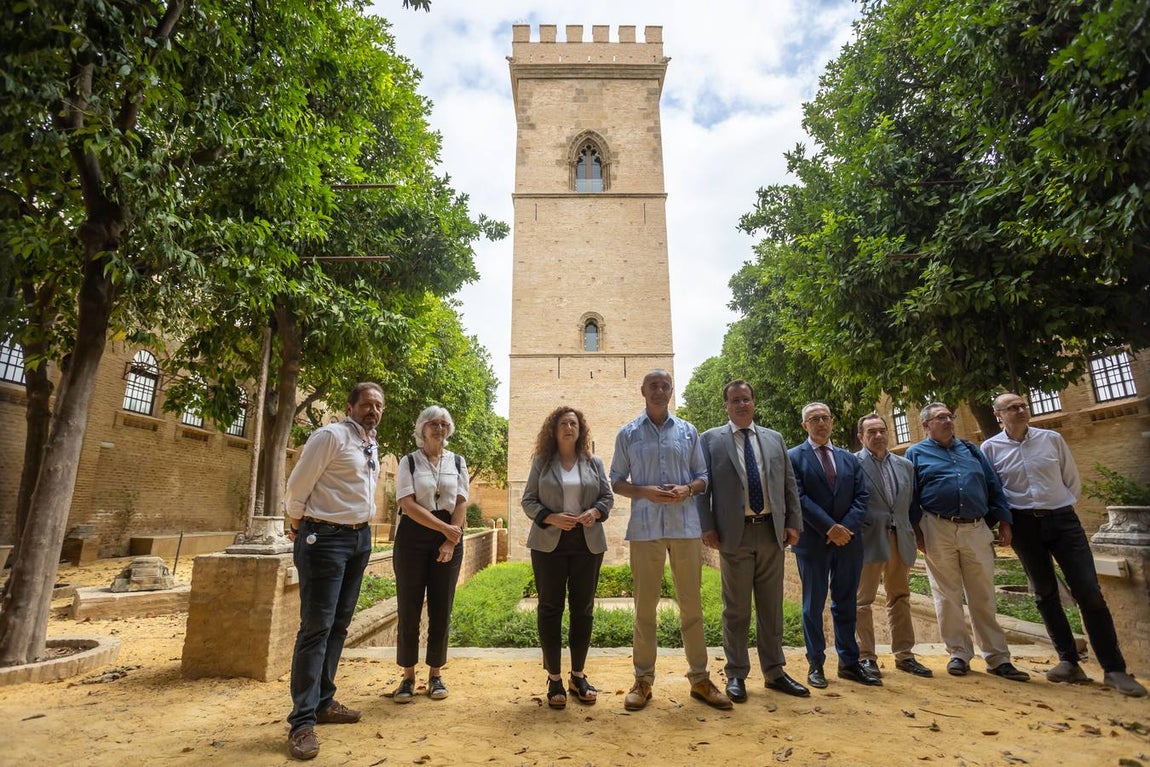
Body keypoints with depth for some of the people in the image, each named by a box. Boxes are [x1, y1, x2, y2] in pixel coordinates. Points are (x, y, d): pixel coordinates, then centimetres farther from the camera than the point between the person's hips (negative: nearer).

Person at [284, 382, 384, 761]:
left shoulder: (371, 444, 11)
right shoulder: (330, 436, -14)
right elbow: (298, 485, -11)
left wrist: (363, 526, 19)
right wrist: (299, 530, 1)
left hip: (361, 537, 8)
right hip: (326, 537, -8)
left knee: (339, 625, 15)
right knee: (317, 626, -5)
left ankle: (323, 702, 28)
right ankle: (302, 720, 6)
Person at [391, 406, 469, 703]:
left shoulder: (457, 462, 8)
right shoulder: (409, 461, 1)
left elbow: (461, 504, 2)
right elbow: (408, 504, -9)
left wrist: (451, 540, -10)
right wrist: (445, 528, -14)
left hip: (450, 540, 2)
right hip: (413, 536, -1)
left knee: (441, 609, 6)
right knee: (408, 608, 2)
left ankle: (435, 674, 20)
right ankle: (408, 676, 18)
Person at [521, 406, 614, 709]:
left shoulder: (594, 463, 8)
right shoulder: (542, 462, 3)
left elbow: (608, 497, 8)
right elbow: (528, 501, 1)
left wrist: (594, 513, -13)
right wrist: (552, 518, -16)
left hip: (587, 544, 2)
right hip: (549, 544, -2)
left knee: (583, 609, 8)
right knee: (550, 609, 3)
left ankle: (578, 675, 23)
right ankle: (554, 678, 17)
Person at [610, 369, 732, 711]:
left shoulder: (688, 431, 9)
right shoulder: (628, 434, 5)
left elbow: (703, 477, 11)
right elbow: (617, 481, 6)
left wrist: (687, 490, -10)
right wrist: (645, 492, -12)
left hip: (686, 526, 1)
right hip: (645, 527, -1)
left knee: (691, 603, 8)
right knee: (644, 605, 7)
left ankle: (700, 679, 22)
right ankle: (643, 679, 20)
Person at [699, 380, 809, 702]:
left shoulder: (775, 438, 12)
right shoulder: (711, 439, 1)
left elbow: (789, 484, 11)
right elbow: (703, 485, -2)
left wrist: (793, 522, 3)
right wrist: (707, 527, -9)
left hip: (772, 532, 3)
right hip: (735, 533, -3)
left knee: (772, 607, 13)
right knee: (736, 609, 7)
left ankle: (774, 672, 27)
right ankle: (736, 674, 20)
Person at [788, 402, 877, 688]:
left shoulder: (849, 459, 13)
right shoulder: (794, 457, -2)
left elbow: (861, 497, 6)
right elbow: (798, 498, -11)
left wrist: (846, 528, -10)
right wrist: (829, 528, -17)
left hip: (848, 539, 4)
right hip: (813, 542, -4)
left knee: (846, 603, 12)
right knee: (813, 605, 6)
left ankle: (849, 662, 22)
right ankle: (816, 664, 16)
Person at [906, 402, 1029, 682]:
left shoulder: (970, 449, 17)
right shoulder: (916, 453, 4)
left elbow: (993, 486, 15)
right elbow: (910, 496, 0)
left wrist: (1003, 520, 6)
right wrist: (917, 530, -6)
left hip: (977, 530, 3)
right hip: (938, 531, -3)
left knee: (984, 596, 8)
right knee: (948, 596, 4)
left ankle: (998, 658, 16)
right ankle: (959, 654, 14)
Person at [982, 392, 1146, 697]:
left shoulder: (1052, 439, 2)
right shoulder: (990, 448, -3)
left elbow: (1072, 480, 12)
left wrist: (1062, 508, 7)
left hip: (1062, 519, 1)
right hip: (1024, 525, -1)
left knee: (1089, 592, -3)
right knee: (1045, 594, 7)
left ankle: (1114, 669, 8)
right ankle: (1069, 661, 18)